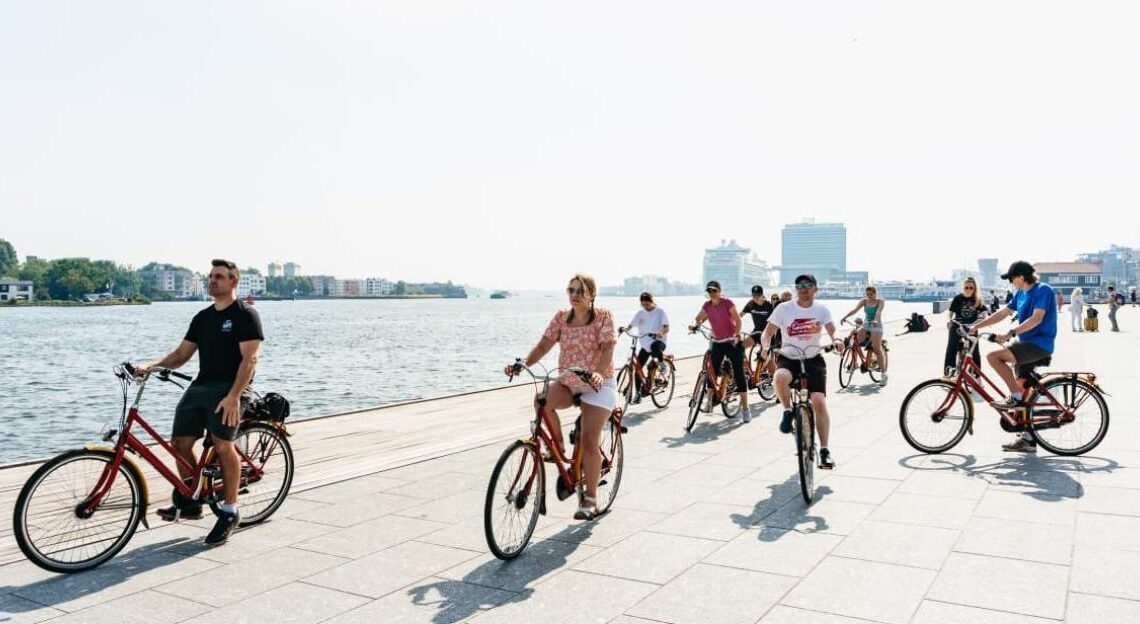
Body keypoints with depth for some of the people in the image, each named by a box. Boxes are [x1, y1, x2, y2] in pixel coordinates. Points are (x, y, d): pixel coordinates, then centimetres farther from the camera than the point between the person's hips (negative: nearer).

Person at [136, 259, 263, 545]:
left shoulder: (245, 315, -4)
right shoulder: (203, 317, 18)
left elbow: (249, 359, -12)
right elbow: (181, 354, 19)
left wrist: (234, 396, -21)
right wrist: (151, 365, 2)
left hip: (228, 388, -7)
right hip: (200, 385, 8)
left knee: (222, 445, -18)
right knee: (180, 441, 3)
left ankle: (229, 512, -6)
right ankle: (189, 502, 20)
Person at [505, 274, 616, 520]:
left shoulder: (603, 316, -7)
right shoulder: (561, 317, 4)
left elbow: (608, 349, -19)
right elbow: (543, 345, -2)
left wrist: (599, 373, -39)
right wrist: (522, 364, -20)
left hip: (597, 384, -4)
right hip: (568, 381, 4)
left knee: (589, 441, -10)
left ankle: (590, 499, 6)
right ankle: (559, 450, -7)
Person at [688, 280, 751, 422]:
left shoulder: (727, 303, -13)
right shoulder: (707, 306, 1)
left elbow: (738, 320, -16)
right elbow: (698, 318, 13)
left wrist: (736, 335, -29)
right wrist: (694, 325, -9)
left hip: (733, 342, -5)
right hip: (718, 342, 5)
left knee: (738, 373, -5)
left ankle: (745, 408, 0)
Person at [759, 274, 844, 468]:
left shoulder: (822, 310, 2)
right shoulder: (784, 309, -4)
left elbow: (832, 331, -10)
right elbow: (767, 332, -7)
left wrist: (837, 341, -34)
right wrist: (766, 347, -28)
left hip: (813, 360, 1)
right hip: (788, 358, -1)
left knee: (819, 403, -13)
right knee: (780, 377, -38)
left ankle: (824, 450, -1)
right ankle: (788, 411, -8)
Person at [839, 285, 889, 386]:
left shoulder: (881, 301, -3)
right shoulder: (864, 301, 7)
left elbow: (879, 311, -22)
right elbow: (855, 310, -6)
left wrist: (875, 320, -42)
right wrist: (844, 317, -22)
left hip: (876, 326, -4)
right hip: (865, 325, 5)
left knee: (877, 349, -12)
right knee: (854, 339, -19)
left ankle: (884, 374, -4)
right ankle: (864, 359, 3)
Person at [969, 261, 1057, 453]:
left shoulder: (1043, 290, -12)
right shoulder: (1021, 294, 15)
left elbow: (1036, 318, -23)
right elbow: (1002, 313, 16)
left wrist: (1010, 333, -29)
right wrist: (975, 326, 10)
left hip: (1039, 345, -9)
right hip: (1028, 345, 9)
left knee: (993, 356, -23)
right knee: (1022, 388, 8)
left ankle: (1015, 398, -13)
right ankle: (1028, 439, 14)